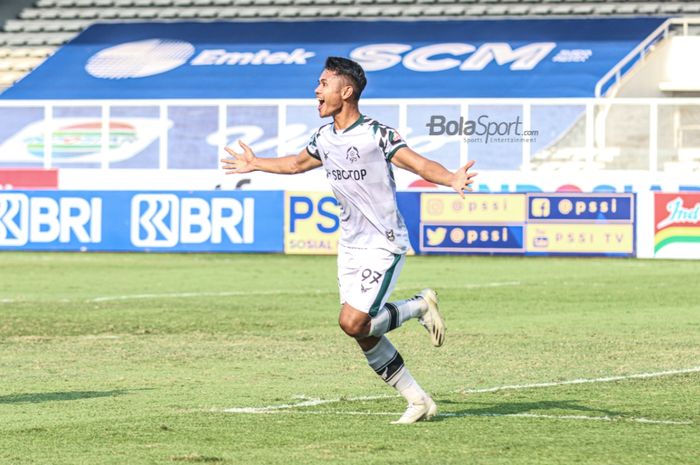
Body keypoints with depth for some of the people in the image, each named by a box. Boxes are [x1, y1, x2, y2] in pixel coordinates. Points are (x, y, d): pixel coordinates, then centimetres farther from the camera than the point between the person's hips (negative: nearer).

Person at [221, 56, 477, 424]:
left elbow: (418, 163, -24)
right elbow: (297, 163, 28)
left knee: (353, 322, -20)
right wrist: (255, 165, 41)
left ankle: (420, 306, 5)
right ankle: (418, 402, 12)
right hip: (350, 246, 7)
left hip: (384, 245, -7)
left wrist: (451, 179, -43)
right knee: (365, 336, 2)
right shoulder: (324, 138, 7)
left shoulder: (376, 135, -15)